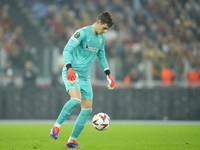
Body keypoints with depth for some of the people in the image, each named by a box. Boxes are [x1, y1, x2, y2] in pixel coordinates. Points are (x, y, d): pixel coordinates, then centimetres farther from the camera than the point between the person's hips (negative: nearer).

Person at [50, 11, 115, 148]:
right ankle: (56, 126, -17)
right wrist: (70, 68, -31)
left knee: (87, 109, 0)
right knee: (76, 99, -31)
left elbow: (101, 56, 26)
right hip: (72, 73, -8)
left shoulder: (101, 38, 11)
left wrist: (109, 74, 20)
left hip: (85, 76, 8)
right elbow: (67, 50, -18)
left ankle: (72, 141, 8)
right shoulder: (82, 33, -13)